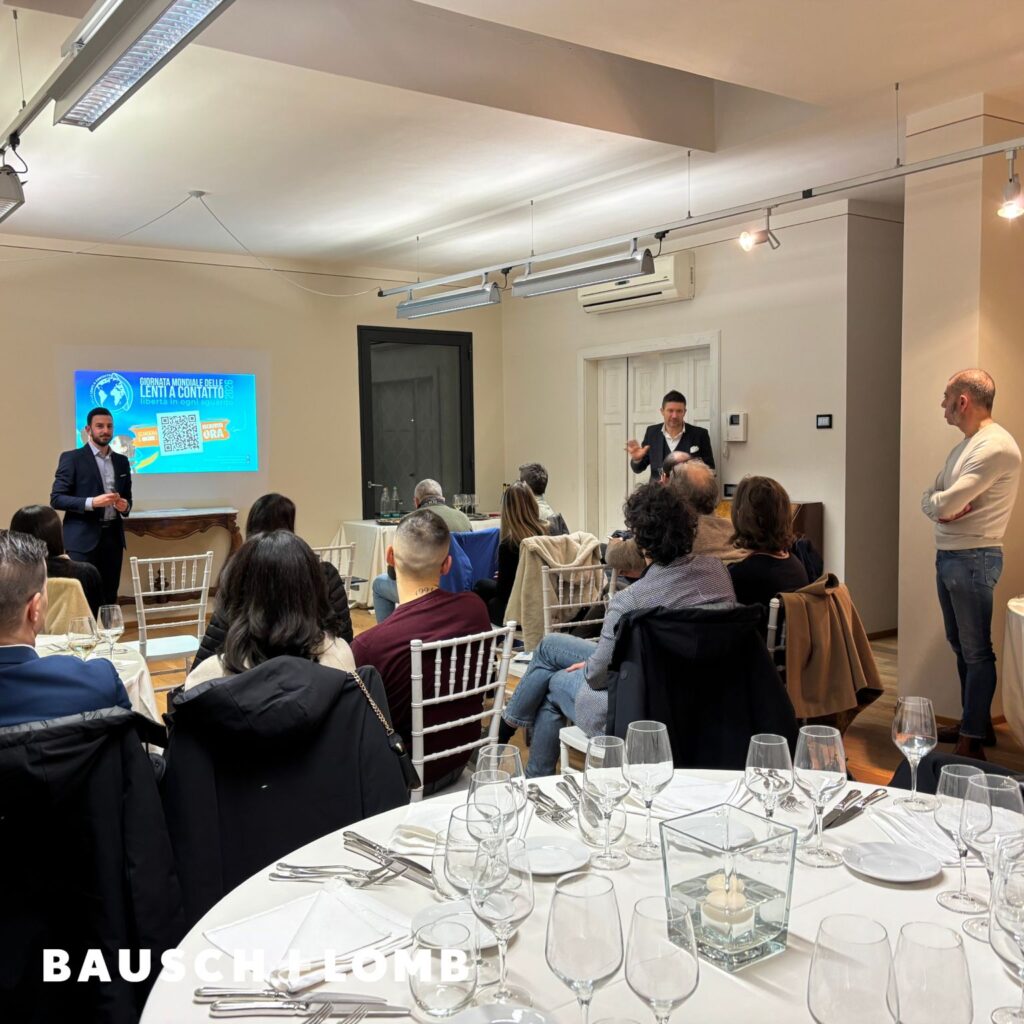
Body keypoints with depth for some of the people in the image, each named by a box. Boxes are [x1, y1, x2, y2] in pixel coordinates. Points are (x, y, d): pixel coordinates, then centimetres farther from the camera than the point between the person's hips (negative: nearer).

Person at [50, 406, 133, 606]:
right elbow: (56, 499, -7)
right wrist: (91, 502, -20)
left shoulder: (122, 461, 14)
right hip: (83, 539, -5)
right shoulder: (72, 458, -3)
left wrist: (125, 506, -3)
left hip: (113, 537, 5)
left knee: (109, 598, 7)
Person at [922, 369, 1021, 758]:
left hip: (973, 559, -10)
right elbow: (928, 499, 11)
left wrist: (938, 502, -2)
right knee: (960, 645, 17)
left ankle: (972, 742, 5)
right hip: (947, 556, 10)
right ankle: (976, 723, 29)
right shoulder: (964, 446, 15)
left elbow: (946, 503, -24)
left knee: (976, 651, -2)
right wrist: (943, 507, -10)